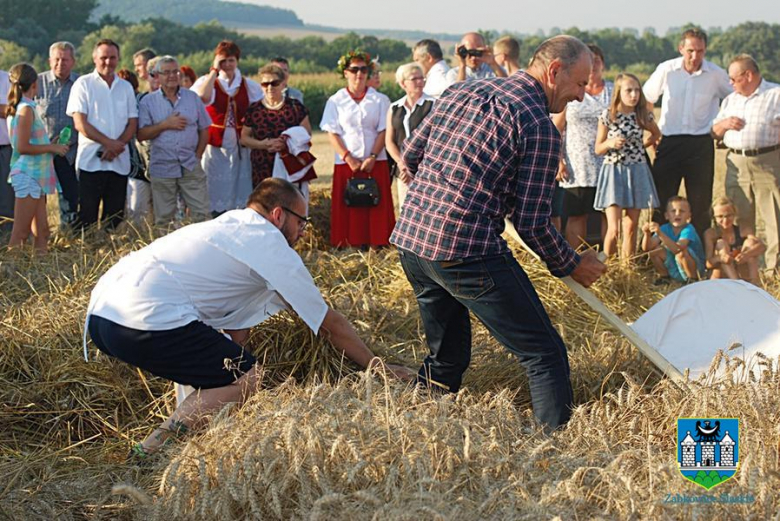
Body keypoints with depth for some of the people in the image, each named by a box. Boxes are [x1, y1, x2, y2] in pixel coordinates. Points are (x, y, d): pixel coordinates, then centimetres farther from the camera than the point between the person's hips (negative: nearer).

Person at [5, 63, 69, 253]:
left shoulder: (18, 108, 13)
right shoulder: (26, 109, -14)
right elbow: (22, 147, -19)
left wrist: (50, 145, 14)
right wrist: (52, 148, -11)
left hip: (36, 174, 9)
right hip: (28, 175, -9)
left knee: (41, 230, 9)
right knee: (20, 233, -6)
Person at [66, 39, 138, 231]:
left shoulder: (126, 87, 13)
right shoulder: (83, 84, 2)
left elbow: (132, 124, 9)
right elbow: (80, 123, -6)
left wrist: (117, 145, -10)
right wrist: (109, 142, -14)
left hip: (119, 162, 4)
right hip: (91, 161, -4)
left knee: (115, 217, 5)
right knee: (87, 215, -6)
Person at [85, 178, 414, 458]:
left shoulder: (226, 226, 28)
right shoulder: (271, 246, 4)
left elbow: (236, 329, 28)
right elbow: (331, 325, 10)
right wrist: (376, 367, 20)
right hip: (146, 319, -10)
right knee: (250, 380, -7)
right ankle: (153, 450, -16)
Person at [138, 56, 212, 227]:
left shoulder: (193, 98, 9)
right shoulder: (148, 101, 4)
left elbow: (204, 130, 12)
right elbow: (141, 135, -3)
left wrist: (197, 155, 1)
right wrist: (165, 125, -12)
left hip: (191, 167, 1)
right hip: (162, 169, -1)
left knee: (201, 214, -3)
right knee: (163, 219, 4)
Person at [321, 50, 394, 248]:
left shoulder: (379, 100, 7)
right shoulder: (335, 101, 6)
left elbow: (384, 131, 3)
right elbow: (332, 134, 1)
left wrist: (373, 157, -11)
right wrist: (349, 159, -10)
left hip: (376, 163, 0)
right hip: (346, 164, 0)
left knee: (377, 208, -3)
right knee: (347, 208, -3)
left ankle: (378, 245, -1)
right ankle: (350, 245, -1)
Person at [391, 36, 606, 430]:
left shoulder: (460, 92, 16)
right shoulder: (539, 126, -6)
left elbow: (410, 156, 21)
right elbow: (532, 223, -7)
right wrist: (571, 265, 9)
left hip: (409, 237, 8)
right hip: (466, 250, -8)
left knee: (447, 357, 26)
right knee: (545, 355, -1)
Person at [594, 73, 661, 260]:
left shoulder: (643, 116, 2)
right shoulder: (607, 116, -6)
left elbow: (656, 133, 24)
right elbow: (598, 148, 1)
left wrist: (641, 146, 10)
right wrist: (610, 143, -18)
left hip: (637, 172, 3)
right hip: (613, 171, -3)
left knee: (631, 227, 5)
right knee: (613, 229, -11)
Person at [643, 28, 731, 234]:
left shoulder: (716, 74, -2)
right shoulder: (666, 70, -2)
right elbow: (646, 99, 13)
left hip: (701, 145, 0)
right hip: (669, 142, 0)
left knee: (700, 202, 3)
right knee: (661, 201, 0)